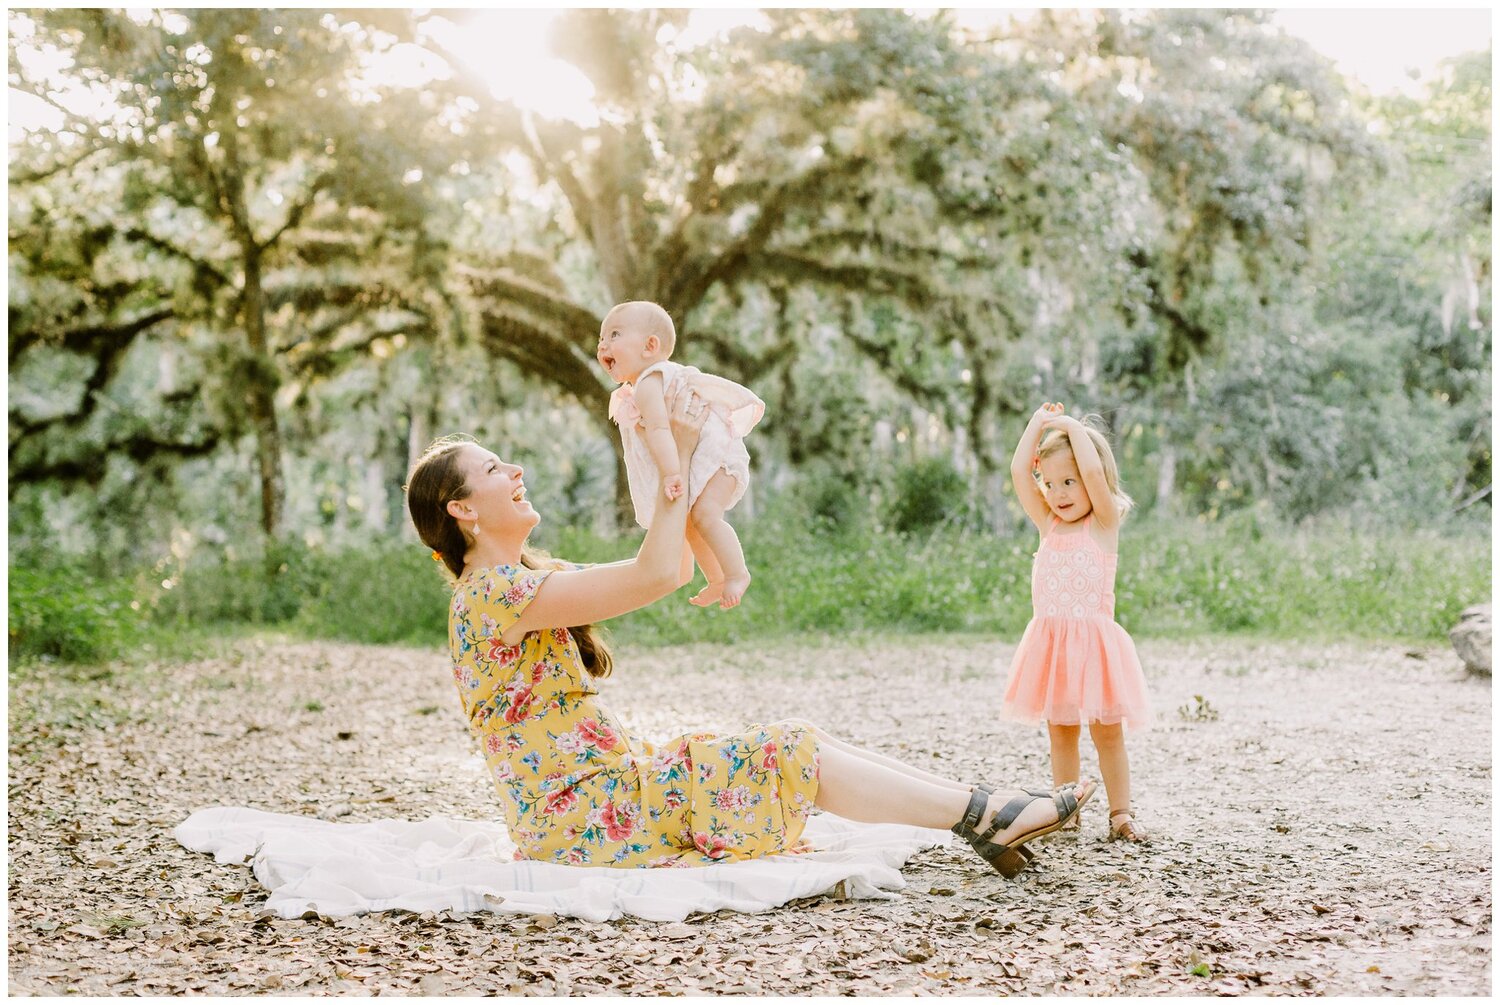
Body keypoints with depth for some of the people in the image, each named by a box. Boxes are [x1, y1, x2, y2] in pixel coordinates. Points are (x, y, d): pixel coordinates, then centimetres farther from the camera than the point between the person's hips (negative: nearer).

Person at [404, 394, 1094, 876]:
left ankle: (985, 814, -3)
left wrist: (683, 462, 7)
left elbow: (674, 572, 15)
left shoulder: (528, 575, 14)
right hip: (581, 815, -9)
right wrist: (678, 456, -14)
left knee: (802, 745, 0)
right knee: (789, 756, -12)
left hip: (615, 778, 9)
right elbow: (653, 576, -24)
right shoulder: (491, 592, -18)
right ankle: (985, 816, -5)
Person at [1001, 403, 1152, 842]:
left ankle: (1120, 813, 9)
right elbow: (1019, 472, 5)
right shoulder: (1049, 524, 10)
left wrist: (1072, 427, -8)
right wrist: (1038, 424, 7)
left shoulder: (1105, 523, -3)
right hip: (1051, 641, 5)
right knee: (1061, 732, 10)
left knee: (1107, 731, 3)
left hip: (1093, 638, -5)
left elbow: (1094, 471, -18)